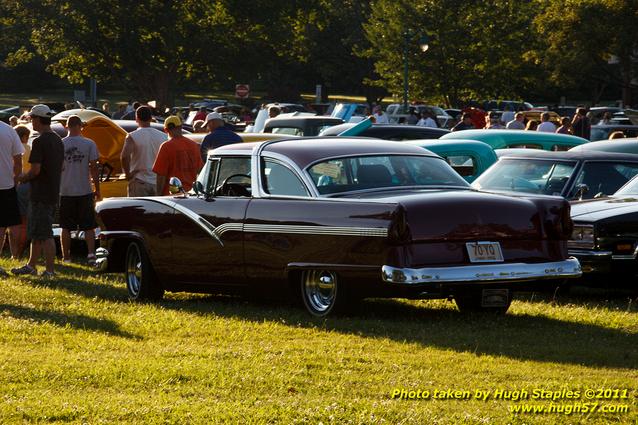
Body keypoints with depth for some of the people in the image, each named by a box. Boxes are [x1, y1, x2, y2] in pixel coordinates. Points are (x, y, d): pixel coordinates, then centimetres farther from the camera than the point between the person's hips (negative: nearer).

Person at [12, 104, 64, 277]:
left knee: (45, 234, -5)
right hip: (53, 193, 9)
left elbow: (35, 170, -22)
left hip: (41, 195, -9)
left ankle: (50, 270, -4)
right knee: (36, 232, 17)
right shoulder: (58, 141, 11)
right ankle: (31, 265, 25)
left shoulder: (39, 142, -17)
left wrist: (22, 177, -3)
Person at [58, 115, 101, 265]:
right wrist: (97, 189, 4)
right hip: (85, 191, -1)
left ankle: (66, 257, 12)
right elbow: (93, 168, -5)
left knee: (66, 227, 10)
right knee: (88, 227, 5)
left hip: (65, 192, 1)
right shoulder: (89, 144, -5)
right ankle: (91, 254, -7)